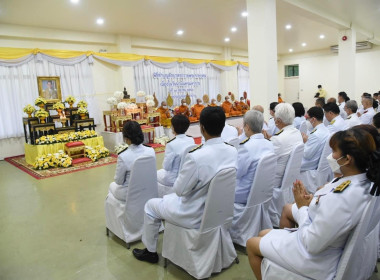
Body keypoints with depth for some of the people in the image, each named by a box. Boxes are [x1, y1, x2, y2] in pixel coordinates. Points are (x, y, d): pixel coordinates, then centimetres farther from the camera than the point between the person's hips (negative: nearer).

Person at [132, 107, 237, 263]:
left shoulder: (196, 157, -33)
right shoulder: (233, 151, -11)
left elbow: (179, 189, -18)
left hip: (195, 217, -7)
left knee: (151, 205, 17)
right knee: (170, 198, 33)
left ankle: (150, 251, 34)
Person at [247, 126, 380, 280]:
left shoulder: (341, 198, -38)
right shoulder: (364, 180, -10)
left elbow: (312, 244, -28)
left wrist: (303, 207, -16)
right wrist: (311, 201, -11)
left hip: (317, 258, -8)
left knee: (251, 244, 10)